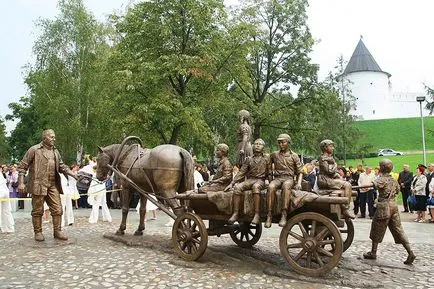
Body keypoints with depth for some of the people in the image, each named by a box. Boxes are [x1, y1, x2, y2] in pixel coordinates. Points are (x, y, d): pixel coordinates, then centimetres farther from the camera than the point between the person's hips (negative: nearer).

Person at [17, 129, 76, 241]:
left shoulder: (55, 151, 13)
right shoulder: (34, 150, -3)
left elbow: (62, 166, 15)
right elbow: (22, 166, -3)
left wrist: (73, 174, 0)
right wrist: (21, 182, -10)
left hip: (53, 185, 5)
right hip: (38, 185, -5)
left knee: (57, 209, 4)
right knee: (38, 210, 5)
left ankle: (57, 231, 13)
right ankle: (38, 232, 18)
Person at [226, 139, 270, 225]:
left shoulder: (266, 158, 11)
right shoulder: (248, 159, 15)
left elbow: (268, 172, 10)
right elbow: (241, 172, 11)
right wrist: (232, 183, 3)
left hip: (260, 180, -3)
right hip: (249, 180, 3)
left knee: (255, 187, -39)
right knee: (237, 187, -28)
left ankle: (257, 215, -40)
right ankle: (235, 213, -27)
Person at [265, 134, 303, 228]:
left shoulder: (294, 156, 11)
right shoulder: (274, 155, 15)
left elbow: (300, 172, 12)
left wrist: (299, 183, -5)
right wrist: (270, 179, 16)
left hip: (289, 178, -1)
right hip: (277, 178, 2)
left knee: (286, 186, -39)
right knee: (271, 187, -35)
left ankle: (284, 215, -46)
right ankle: (269, 215, -36)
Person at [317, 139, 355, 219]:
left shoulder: (331, 157, 22)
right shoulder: (323, 158, -8)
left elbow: (335, 172, 24)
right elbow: (329, 171, -18)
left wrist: (339, 177, 7)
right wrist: (335, 166, -1)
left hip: (331, 179, 10)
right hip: (325, 180, -10)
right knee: (347, 185, -20)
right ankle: (345, 209, -20)